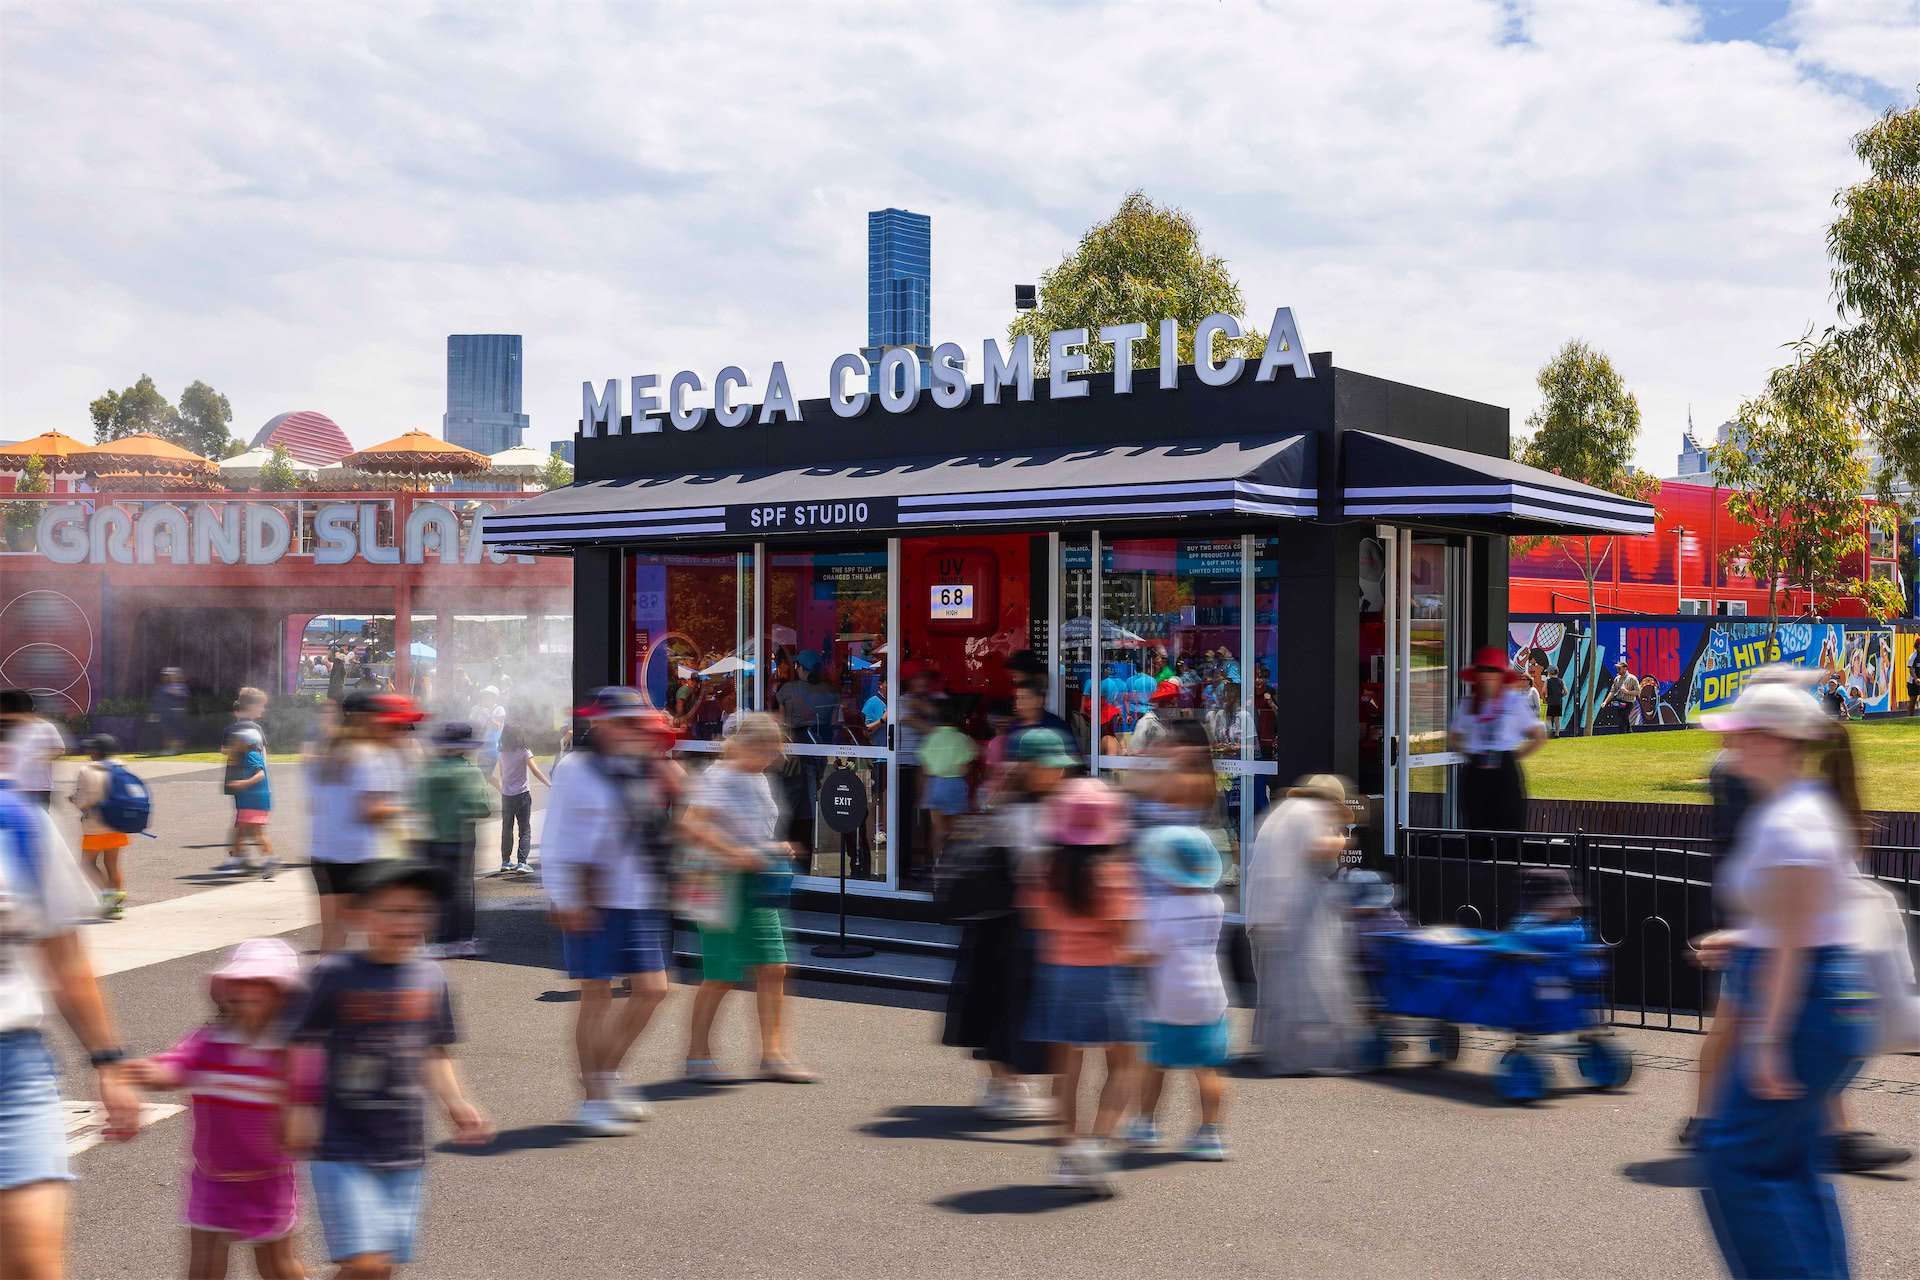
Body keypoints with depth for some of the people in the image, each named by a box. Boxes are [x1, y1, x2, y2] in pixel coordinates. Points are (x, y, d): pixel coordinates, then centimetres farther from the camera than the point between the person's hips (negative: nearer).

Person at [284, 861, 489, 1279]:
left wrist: (456, 1104, 5)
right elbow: (300, 1047, -4)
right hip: (344, 1152, -5)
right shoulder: (335, 975, -9)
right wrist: (299, 1109, -15)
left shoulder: (431, 977, 5)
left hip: (405, 1154, 5)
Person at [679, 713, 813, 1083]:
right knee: (721, 977, -2)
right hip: (723, 885, -8)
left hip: (757, 886, 8)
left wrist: (774, 849, 10)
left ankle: (773, 1054, 8)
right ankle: (697, 1056, 13)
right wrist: (737, 854, -29)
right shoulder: (720, 778, -12)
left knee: (773, 968, 3)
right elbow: (691, 826, -24)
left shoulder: (759, 780, 16)